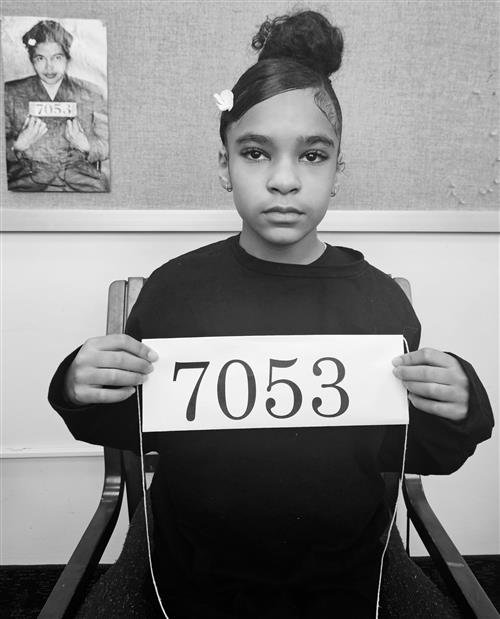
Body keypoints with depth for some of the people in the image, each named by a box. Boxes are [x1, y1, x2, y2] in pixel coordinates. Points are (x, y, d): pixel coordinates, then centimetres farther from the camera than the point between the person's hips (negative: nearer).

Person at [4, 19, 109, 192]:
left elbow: (107, 148, 10)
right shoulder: (11, 93, 9)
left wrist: (85, 145, -9)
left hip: (82, 180, 2)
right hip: (30, 182, -1)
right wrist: (19, 145, -11)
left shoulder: (90, 93, 11)